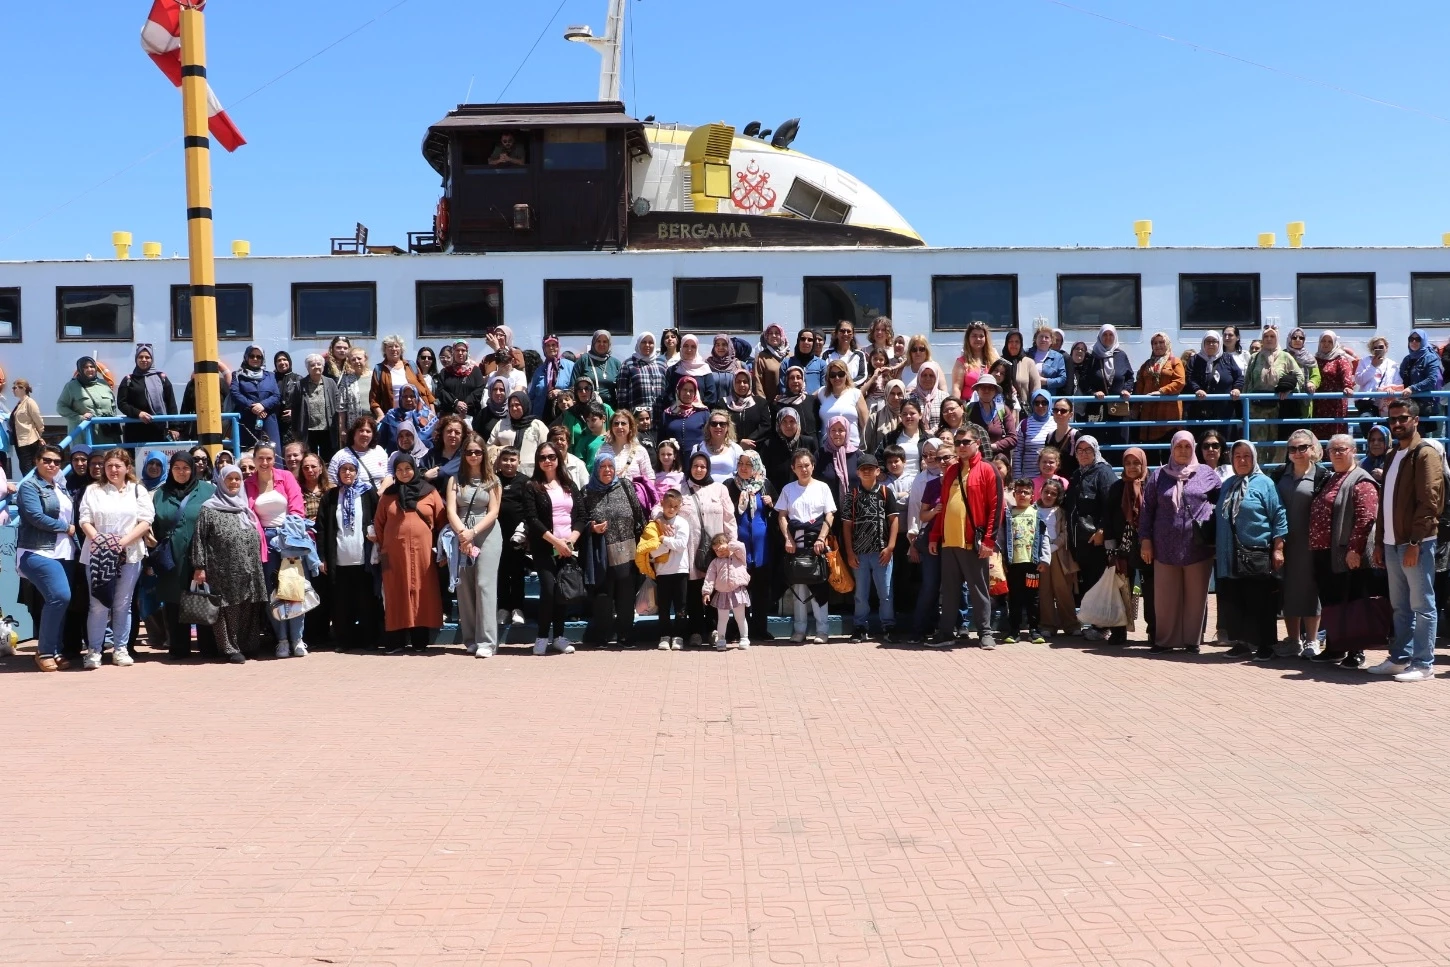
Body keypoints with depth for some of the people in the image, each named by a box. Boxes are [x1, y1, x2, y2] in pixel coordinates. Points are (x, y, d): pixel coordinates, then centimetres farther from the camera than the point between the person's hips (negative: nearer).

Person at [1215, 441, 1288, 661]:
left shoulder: (1265, 483, -2)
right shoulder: (1226, 486, 15)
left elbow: (1279, 518, -5)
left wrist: (1278, 549, -10)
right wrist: (1217, 548, 18)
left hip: (1257, 555, -5)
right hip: (1230, 556, 5)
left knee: (1260, 602, -1)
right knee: (1233, 601, 7)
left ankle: (1264, 645, 7)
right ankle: (1241, 642, 18)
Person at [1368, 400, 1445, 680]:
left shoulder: (1425, 453, -8)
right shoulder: (1393, 455, 17)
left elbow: (1429, 501, -15)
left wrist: (1414, 542, -19)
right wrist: (1379, 542, 14)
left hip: (1415, 544, -8)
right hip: (1392, 543, 8)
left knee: (1421, 605, -1)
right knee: (1400, 607, 13)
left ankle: (1423, 664, 3)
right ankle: (1400, 658, 20)